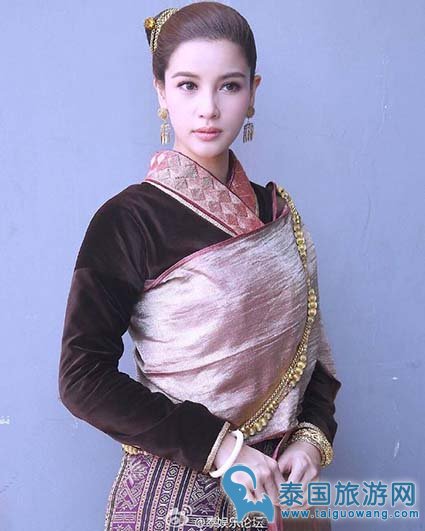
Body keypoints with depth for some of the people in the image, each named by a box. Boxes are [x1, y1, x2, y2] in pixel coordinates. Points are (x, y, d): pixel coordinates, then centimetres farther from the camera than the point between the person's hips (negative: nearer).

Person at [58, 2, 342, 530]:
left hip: (277, 483, 5)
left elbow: (307, 343, 7)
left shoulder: (277, 213, 0)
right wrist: (215, 446, -20)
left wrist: (313, 435, -9)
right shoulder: (127, 220, -15)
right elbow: (83, 377, -17)